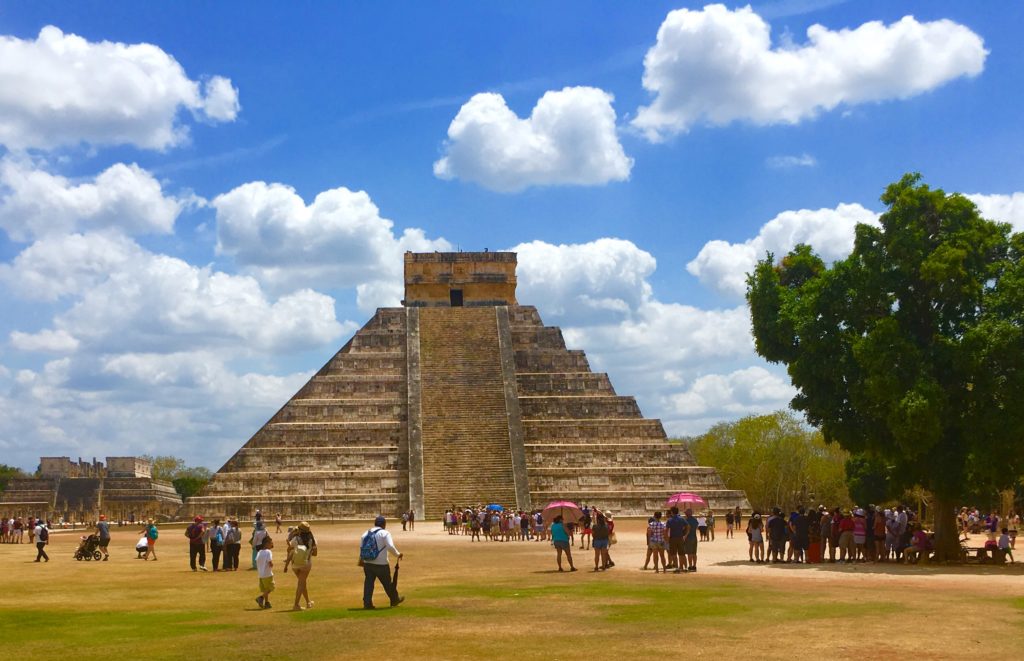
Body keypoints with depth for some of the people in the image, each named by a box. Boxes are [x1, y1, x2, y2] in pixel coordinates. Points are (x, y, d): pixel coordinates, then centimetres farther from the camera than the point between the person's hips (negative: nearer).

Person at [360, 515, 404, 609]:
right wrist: (397, 554, -2)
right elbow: (390, 547, -17)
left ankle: (367, 603, 2)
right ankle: (395, 600, 27)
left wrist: (361, 559, 28)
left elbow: (361, 548, 14)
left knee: (368, 583, 8)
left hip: (367, 563, 4)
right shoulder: (385, 533, -7)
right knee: (387, 583, 11)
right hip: (381, 564, -4)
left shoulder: (365, 534, 10)